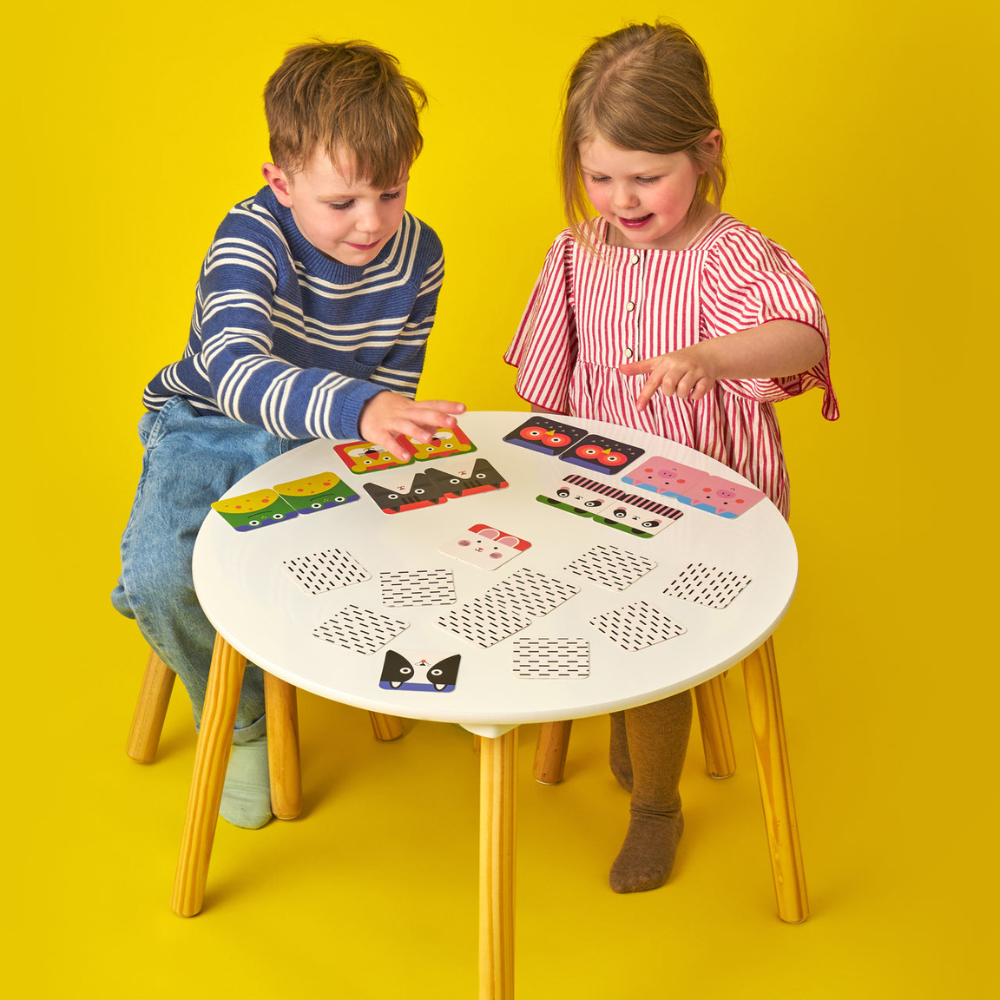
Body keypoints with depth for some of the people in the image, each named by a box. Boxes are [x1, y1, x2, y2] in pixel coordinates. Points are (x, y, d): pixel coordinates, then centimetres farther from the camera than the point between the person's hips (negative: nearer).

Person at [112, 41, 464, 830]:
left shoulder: (418, 254, -11)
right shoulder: (252, 238, -27)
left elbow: (395, 383, 1)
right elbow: (233, 372, -46)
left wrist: (387, 430, -21)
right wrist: (358, 408, -64)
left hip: (332, 437, 3)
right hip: (212, 427, -2)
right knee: (160, 576, -27)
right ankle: (240, 720, 4)